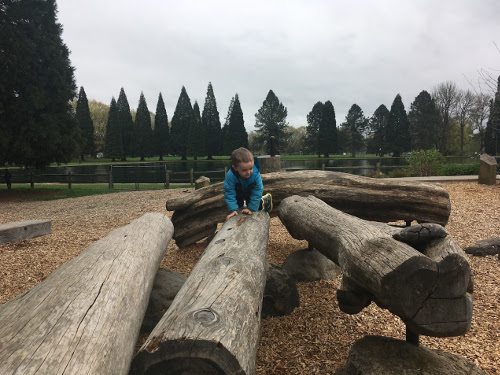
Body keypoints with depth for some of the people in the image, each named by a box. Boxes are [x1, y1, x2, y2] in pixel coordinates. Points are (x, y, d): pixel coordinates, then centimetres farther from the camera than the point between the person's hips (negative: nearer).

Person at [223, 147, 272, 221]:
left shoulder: (256, 174, -40)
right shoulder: (230, 176, -42)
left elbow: (257, 192, -30)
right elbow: (229, 194, -34)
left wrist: (251, 208, -31)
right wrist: (233, 210, -40)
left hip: (250, 194, 0)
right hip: (238, 195, 0)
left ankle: (263, 201, 34)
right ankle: (242, 205, 46)